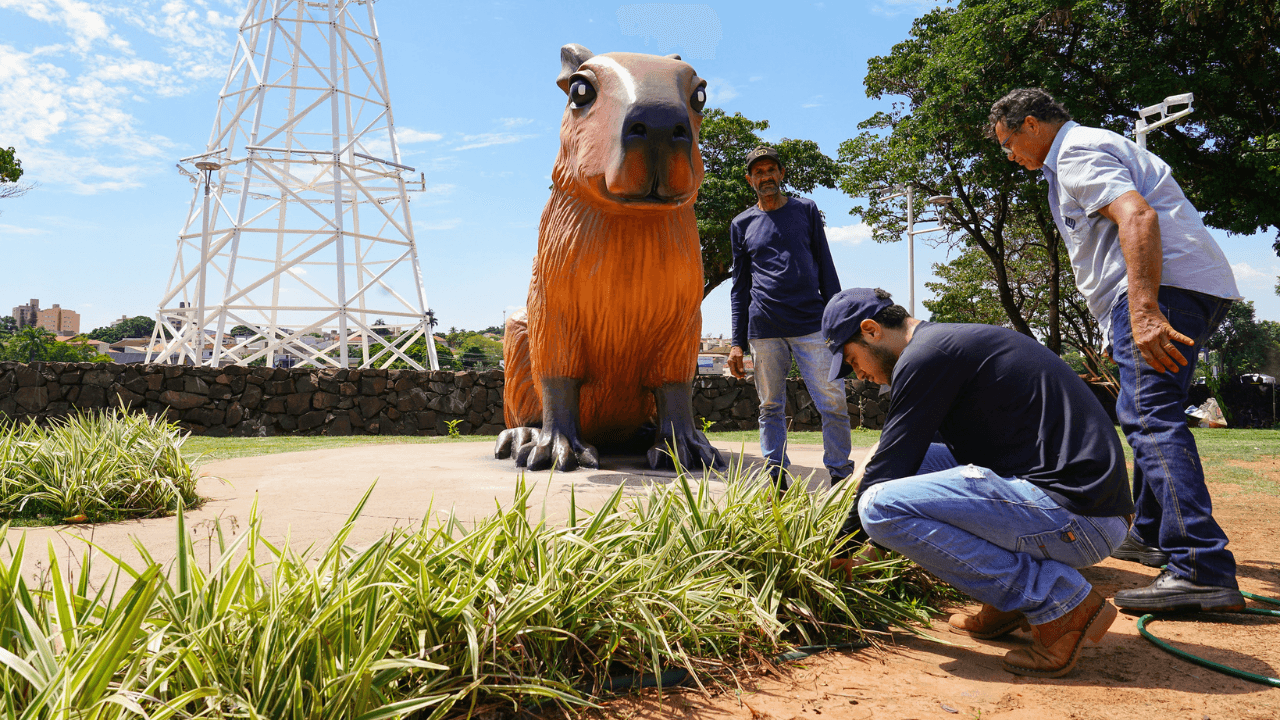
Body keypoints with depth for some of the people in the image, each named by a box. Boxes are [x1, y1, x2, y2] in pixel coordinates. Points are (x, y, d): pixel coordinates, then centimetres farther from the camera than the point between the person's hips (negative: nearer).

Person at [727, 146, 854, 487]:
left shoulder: (806, 210, 14)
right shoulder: (742, 224, 14)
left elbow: (826, 268, 14)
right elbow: (740, 287, 14)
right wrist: (737, 343, 7)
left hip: (812, 324, 0)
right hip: (764, 328, 1)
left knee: (833, 404, -6)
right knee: (771, 407, 3)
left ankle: (841, 477, 3)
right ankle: (777, 480, 10)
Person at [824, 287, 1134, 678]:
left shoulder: (923, 357, -11)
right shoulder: (953, 340, 20)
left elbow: (887, 471, -8)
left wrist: (844, 549, 8)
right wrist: (878, 545, 33)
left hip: (1081, 518, -10)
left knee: (880, 507, -17)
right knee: (919, 461, 19)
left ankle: (1060, 601, -10)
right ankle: (1012, 596, 13)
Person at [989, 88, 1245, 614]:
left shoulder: (1077, 153, -6)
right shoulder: (1090, 150, 28)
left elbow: (1137, 216, -23)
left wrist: (1144, 312, -34)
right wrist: (1127, 324, 31)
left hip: (1165, 286, -11)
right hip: (1197, 290, 11)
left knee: (1151, 419, -19)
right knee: (1144, 414, 19)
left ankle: (1203, 571, -24)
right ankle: (1153, 536, 30)